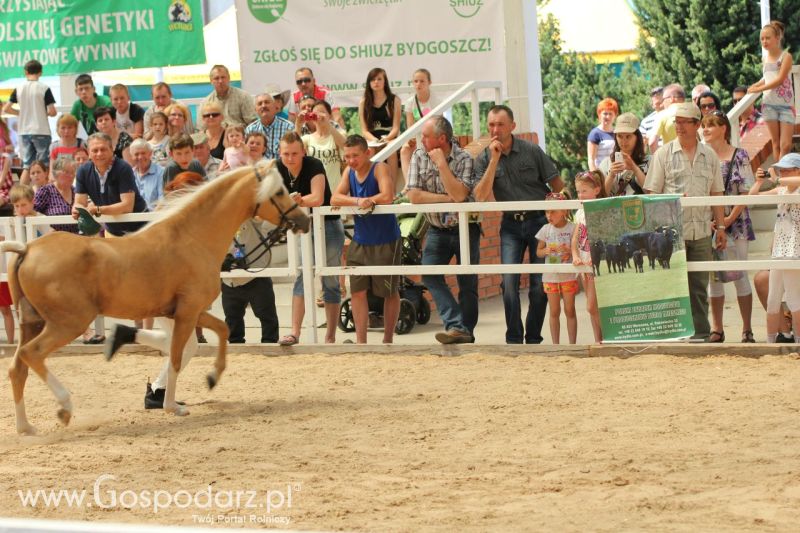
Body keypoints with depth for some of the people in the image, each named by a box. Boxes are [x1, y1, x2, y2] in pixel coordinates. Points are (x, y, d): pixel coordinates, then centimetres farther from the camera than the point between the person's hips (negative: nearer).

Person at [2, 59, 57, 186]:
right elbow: (52, 112, -11)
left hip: (24, 131, 4)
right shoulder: (44, 89, -8)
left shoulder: (19, 89, 2)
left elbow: (6, 109, 3)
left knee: (27, 165, 9)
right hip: (41, 131, -4)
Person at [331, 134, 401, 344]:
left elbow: (387, 196, -27)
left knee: (390, 292, 6)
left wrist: (367, 201, -17)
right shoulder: (349, 172, 5)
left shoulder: (379, 169, -12)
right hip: (360, 241, 5)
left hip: (385, 242, -5)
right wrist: (357, 201, -21)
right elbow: (335, 199, -6)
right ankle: (361, 341, 5)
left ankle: (388, 340, 17)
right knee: (357, 291, 1)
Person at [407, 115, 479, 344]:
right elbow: (414, 196, -9)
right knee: (430, 275, -17)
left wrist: (441, 163, -23)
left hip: (465, 228, -3)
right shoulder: (419, 156, -2)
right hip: (437, 230, 3)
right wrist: (447, 198, -15)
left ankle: (467, 332, 13)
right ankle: (456, 326, -24)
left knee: (467, 283, 1)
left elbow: (459, 194, -26)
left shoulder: (465, 159, -13)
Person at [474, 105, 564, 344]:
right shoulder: (484, 159, -1)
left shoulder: (531, 151, -4)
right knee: (509, 282, -11)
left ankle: (533, 338, 10)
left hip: (540, 221, -1)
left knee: (540, 284, 0)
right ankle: (514, 340, -5)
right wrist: (494, 159, -17)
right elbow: (480, 197, -15)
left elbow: (557, 185, 3)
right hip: (511, 225, 1)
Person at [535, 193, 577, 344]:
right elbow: (538, 252, 8)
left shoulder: (572, 228, -7)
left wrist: (568, 251, -26)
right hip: (550, 276, 3)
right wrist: (546, 251, -14)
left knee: (569, 311, 4)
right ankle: (555, 345, 11)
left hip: (568, 276, -3)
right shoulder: (546, 230, 2)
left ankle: (572, 344, 10)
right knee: (554, 312, 6)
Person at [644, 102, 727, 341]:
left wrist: (721, 226, 9)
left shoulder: (709, 156, 11)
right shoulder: (664, 154, 2)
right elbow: (651, 194, 0)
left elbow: (716, 194, 15)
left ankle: (701, 333, 11)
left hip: (701, 232, 3)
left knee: (699, 286, 6)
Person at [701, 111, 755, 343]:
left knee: (740, 275, -1)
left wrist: (731, 218, -16)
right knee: (713, 276, 4)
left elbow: (746, 193, -5)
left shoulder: (739, 156, -2)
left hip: (735, 223, -3)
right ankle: (716, 329, 9)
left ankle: (747, 330, 4)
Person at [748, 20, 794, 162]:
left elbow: (780, 80, -16)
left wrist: (758, 89, -14)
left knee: (786, 145, -9)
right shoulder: (765, 58, 7)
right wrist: (752, 87, 5)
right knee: (776, 143, 6)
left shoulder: (786, 56, -9)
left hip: (786, 104, -4)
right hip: (769, 104, 4)